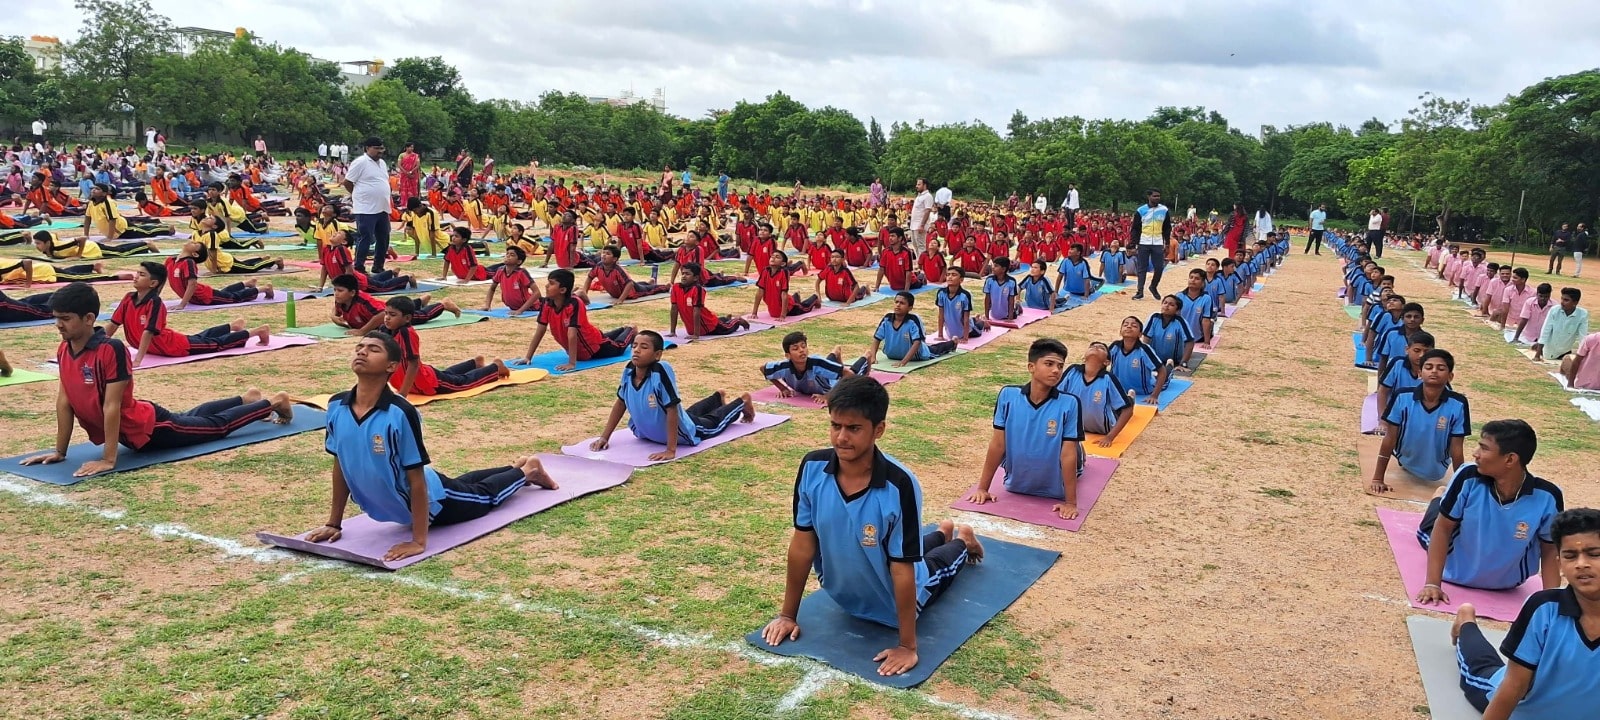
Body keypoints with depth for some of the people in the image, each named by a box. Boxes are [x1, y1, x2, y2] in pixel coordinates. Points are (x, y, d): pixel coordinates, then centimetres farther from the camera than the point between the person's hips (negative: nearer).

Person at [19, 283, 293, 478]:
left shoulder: (111, 350, -34)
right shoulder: (64, 351, -10)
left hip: (148, 428, -8)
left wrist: (109, 460, -31)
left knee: (218, 425, 11)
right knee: (193, 417, 31)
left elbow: (111, 406, -32)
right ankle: (249, 398, 53)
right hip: (129, 432, 8)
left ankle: (274, 402, 31)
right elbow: (64, 401, -3)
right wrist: (59, 451, -1)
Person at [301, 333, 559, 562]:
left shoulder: (400, 413, -36)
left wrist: (419, 541, -29)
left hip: (432, 503, -6)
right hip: (393, 505, 6)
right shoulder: (336, 407, -18)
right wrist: (334, 523, 0)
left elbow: (417, 479, -30)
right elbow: (340, 465, -4)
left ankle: (527, 470, 50)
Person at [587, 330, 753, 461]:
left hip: (684, 433, -6)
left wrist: (671, 450, -39)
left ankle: (742, 403, 53)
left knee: (714, 422, 26)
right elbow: (620, 403, -8)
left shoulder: (661, 371, -42)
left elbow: (672, 409, -39)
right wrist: (604, 436, -9)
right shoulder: (629, 370, -24)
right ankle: (717, 398, 67)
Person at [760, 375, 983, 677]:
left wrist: (907, 646, -25)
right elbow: (803, 542, -16)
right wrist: (788, 615, -9)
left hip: (891, 605, -4)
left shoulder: (900, 485, -38)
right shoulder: (812, 468, -27)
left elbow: (902, 567, -31)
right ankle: (941, 534, 55)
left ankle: (961, 542, 52)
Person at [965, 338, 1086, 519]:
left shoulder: (1069, 404, -25)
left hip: (1054, 492, -1)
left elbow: (1068, 454, -21)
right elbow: (997, 444, -13)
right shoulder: (1008, 395, -20)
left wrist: (1071, 502, -20)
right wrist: (982, 488, -11)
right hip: (1015, 487, 1)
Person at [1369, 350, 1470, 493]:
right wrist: (1377, 479, -17)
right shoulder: (1402, 397, -25)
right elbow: (1389, 439, -18)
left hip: (1435, 473, 1)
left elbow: (1456, 448, -18)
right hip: (1405, 464, 0)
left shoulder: (1458, 404, -25)